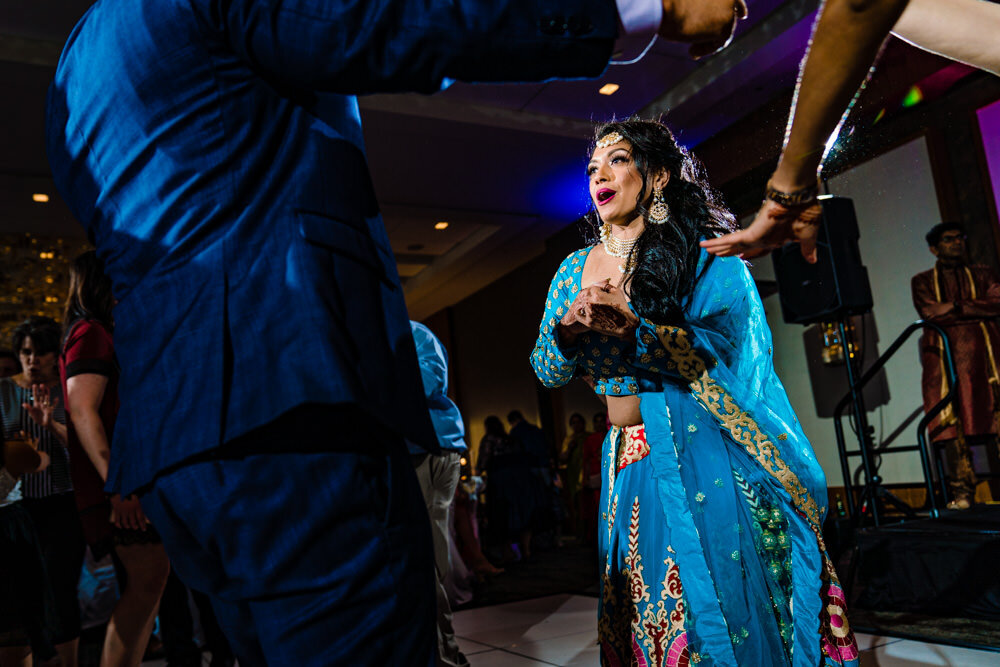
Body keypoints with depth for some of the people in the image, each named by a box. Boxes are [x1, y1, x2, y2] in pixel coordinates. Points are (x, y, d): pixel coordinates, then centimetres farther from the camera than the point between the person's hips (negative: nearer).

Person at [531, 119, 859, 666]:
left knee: (728, 612, 3)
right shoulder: (575, 270, 9)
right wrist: (568, 328, -13)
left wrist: (634, 325, -26)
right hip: (627, 464, 4)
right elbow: (546, 372, 9)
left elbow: (729, 349, -15)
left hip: (706, 457, -4)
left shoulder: (704, 253, -4)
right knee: (652, 613, 12)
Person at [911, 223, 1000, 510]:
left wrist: (954, 307, -3)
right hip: (943, 356, -1)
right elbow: (931, 316, 0)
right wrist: (976, 311, 0)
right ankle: (962, 492, -6)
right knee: (952, 424, -9)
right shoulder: (922, 281, 17)